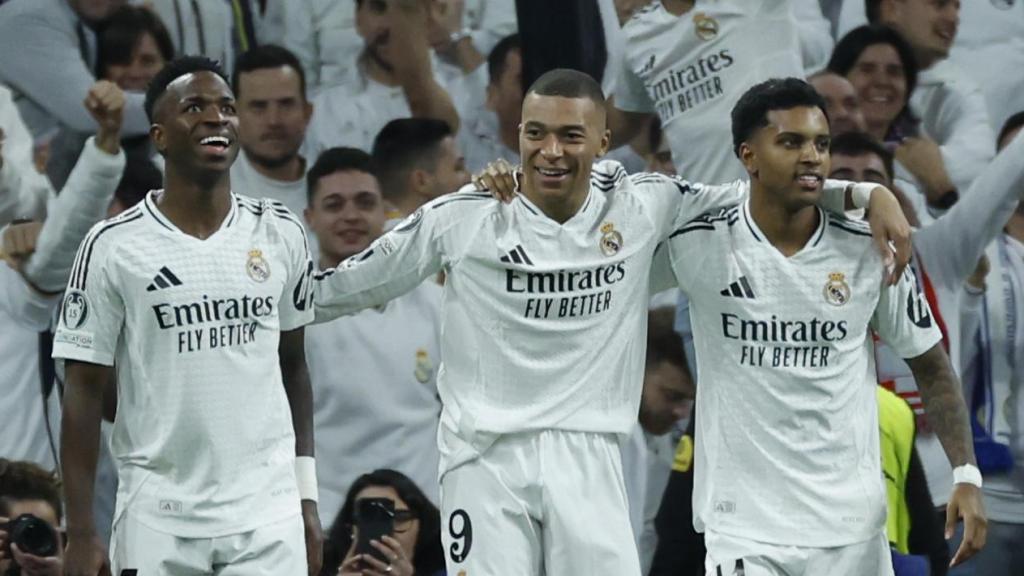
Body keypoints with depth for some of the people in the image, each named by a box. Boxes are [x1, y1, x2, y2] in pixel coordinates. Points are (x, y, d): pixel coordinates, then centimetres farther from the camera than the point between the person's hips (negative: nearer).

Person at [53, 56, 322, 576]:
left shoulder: (280, 235, 7)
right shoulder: (114, 246, -3)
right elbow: (84, 391, -2)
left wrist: (306, 495, 11)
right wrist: (79, 532, -6)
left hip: (268, 516, 2)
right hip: (157, 521, -2)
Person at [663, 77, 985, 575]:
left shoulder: (868, 252, -2)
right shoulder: (697, 246, -5)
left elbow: (930, 366, 7)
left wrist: (966, 475, -2)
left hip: (852, 530, 2)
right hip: (743, 528, -2)